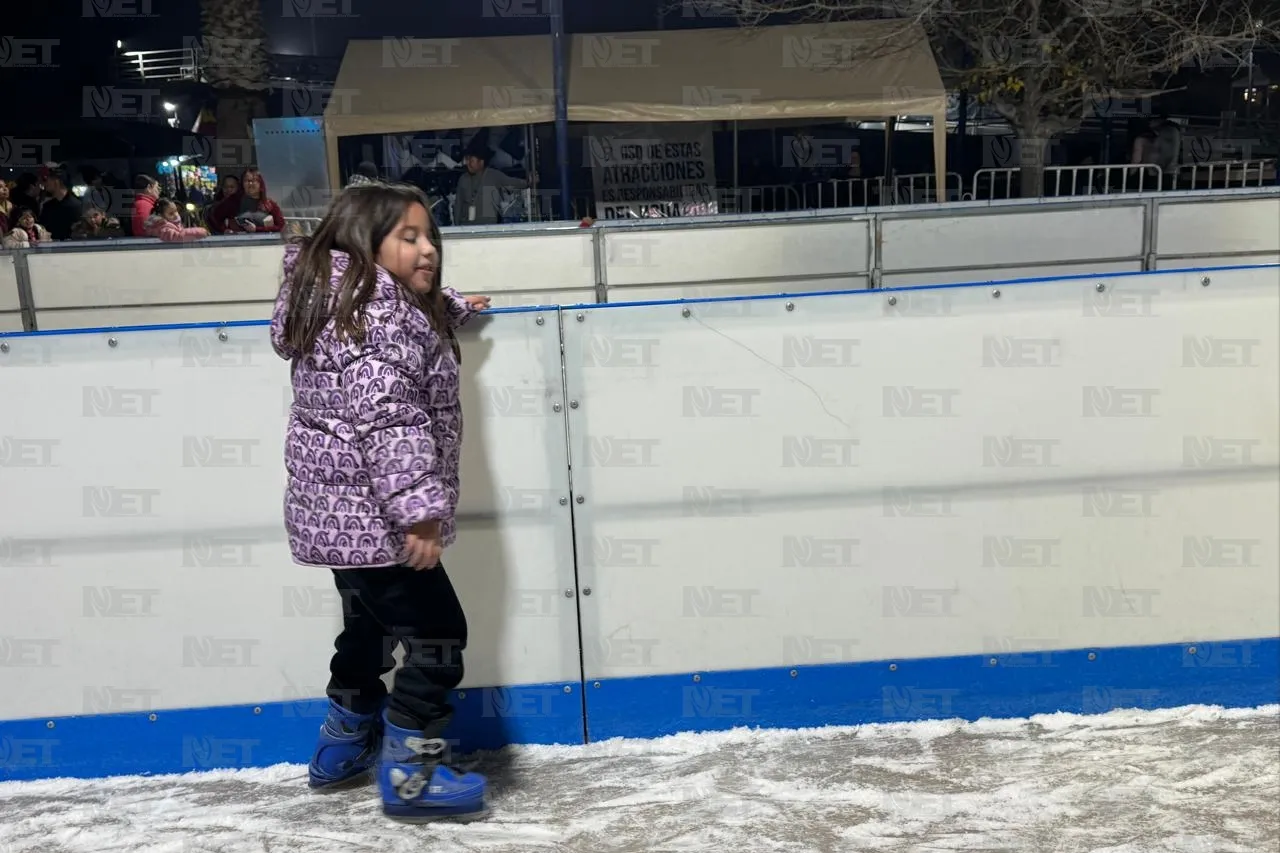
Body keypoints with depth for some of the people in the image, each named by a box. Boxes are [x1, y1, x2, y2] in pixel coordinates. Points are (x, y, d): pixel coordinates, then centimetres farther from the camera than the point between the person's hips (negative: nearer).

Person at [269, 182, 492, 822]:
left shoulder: (344, 299, 14)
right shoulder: (380, 314, -19)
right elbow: (387, 421, -28)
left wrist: (455, 309, 41)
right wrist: (421, 510, -30)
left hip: (337, 510, 11)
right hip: (374, 513, -11)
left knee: (369, 626, 25)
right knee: (433, 633, -2)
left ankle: (343, 747, 40)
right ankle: (409, 776, 7)